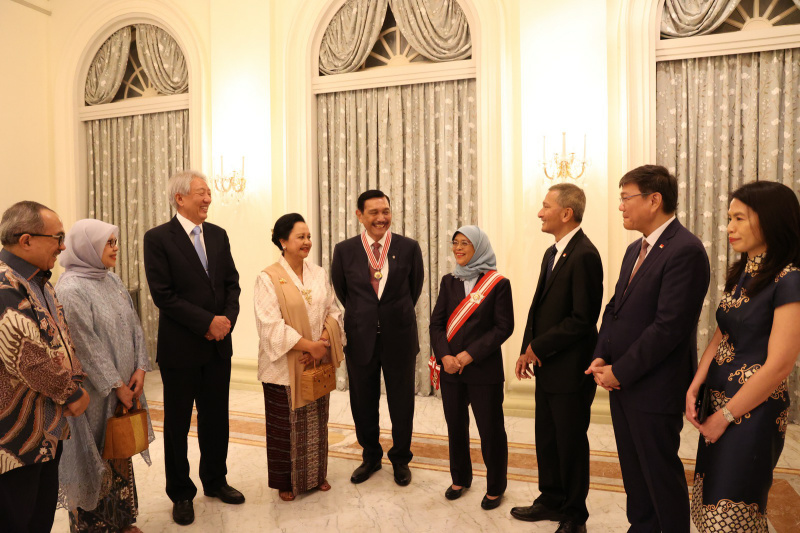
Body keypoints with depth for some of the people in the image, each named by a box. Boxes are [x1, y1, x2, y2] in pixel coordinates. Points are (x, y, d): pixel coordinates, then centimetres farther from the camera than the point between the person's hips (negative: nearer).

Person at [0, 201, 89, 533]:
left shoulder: (39, 283, 11)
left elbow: (60, 338, 15)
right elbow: (28, 358, -26)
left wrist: (74, 380, 1)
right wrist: (71, 393, -13)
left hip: (49, 428, 9)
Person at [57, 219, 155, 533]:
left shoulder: (112, 280, 6)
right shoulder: (70, 289, -17)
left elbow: (133, 326, 6)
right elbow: (87, 347, -20)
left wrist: (139, 368, -4)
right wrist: (116, 386, -16)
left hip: (124, 386, 7)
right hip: (94, 392, -7)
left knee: (120, 452, 17)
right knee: (96, 458, 8)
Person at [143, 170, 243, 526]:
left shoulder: (218, 235, 7)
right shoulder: (158, 238, -9)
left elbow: (232, 283, 7)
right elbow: (163, 295, -15)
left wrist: (228, 319, -9)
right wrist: (207, 322, -17)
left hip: (219, 344, 5)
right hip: (180, 347, -4)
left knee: (216, 417, 16)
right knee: (178, 423, 11)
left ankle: (215, 481, 35)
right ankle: (181, 493, 28)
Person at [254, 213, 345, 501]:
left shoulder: (319, 273, 6)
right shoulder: (268, 278, -10)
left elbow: (333, 311, 5)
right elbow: (271, 325, -17)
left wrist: (322, 342, -12)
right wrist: (309, 345, -20)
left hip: (318, 363, 5)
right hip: (285, 367, -4)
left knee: (316, 421, 16)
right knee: (286, 425, 8)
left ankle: (317, 474, 33)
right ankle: (286, 481, 26)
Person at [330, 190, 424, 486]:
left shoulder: (409, 247, -5)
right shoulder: (344, 250, -3)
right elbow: (341, 291, 10)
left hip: (400, 337, -1)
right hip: (360, 338, 1)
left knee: (402, 403, 12)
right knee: (363, 403, 14)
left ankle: (401, 459, 34)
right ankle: (371, 456, 37)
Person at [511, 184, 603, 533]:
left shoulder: (584, 255, -19)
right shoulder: (553, 253, 11)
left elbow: (583, 318, -22)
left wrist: (539, 347, -14)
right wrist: (527, 350, 5)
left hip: (570, 370, -8)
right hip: (546, 367, 8)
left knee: (571, 443, 9)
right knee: (546, 438, 19)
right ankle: (551, 500, 38)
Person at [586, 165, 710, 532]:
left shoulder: (685, 250, -18)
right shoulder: (635, 249, 11)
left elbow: (669, 327, -23)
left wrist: (619, 372, -17)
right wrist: (601, 358, -1)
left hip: (654, 388, -8)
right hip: (621, 381, 9)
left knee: (661, 472, 9)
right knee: (633, 469, 21)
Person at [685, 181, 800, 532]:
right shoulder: (741, 275, 7)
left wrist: (725, 416, -14)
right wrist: (694, 388, -5)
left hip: (754, 411, -7)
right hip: (720, 403, 7)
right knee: (709, 503, 17)